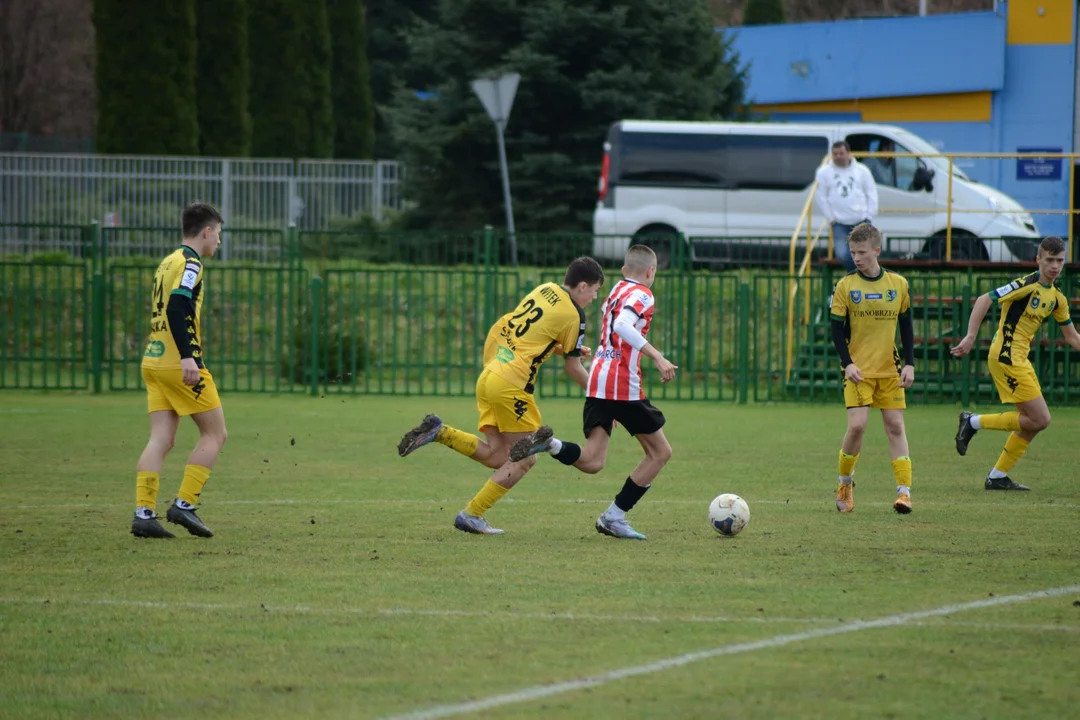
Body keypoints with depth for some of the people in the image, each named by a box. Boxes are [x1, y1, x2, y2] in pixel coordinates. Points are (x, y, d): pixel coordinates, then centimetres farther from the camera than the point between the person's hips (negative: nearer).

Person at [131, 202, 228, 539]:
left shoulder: (168, 263, 19)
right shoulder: (190, 263, -9)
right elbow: (177, 307, -22)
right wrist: (187, 356, -30)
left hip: (153, 360, 8)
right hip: (180, 365, -8)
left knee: (161, 440, 3)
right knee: (215, 433, 2)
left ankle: (143, 512, -8)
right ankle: (184, 505, -4)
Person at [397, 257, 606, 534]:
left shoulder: (545, 289, 13)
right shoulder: (573, 315, -7)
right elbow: (573, 368, 2)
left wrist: (563, 347, 27)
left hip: (488, 375, 8)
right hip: (512, 384, -8)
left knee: (496, 457, 11)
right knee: (524, 459, 4)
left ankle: (438, 431, -2)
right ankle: (471, 515, 2)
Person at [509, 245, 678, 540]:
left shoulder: (615, 291, 21)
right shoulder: (643, 295, -3)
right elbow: (623, 325, -22)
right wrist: (657, 357, -25)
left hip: (597, 383, 7)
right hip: (625, 386, -7)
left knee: (592, 461, -1)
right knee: (660, 452, 9)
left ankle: (549, 444, -29)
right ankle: (615, 517, 5)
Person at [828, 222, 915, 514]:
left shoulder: (898, 284, 2)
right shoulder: (846, 286, -3)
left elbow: (906, 327, 10)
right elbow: (837, 329, 0)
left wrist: (909, 364, 2)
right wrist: (848, 363, -11)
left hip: (889, 370, 2)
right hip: (859, 370, -2)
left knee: (895, 425, -3)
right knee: (857, 425, -12)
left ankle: (904, 491, -3)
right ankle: (844, 484, 9)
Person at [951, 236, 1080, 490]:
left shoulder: (1057, 298, 11)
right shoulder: (1028, 285, -15)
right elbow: (984, 300, -18)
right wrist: (970, 337, -23)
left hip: (1019, 359, 9)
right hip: (1006, 357, -9)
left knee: (1033, 422, 11)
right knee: (1040, 419, -11)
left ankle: (997, 476, 18)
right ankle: (974, 422, -1)